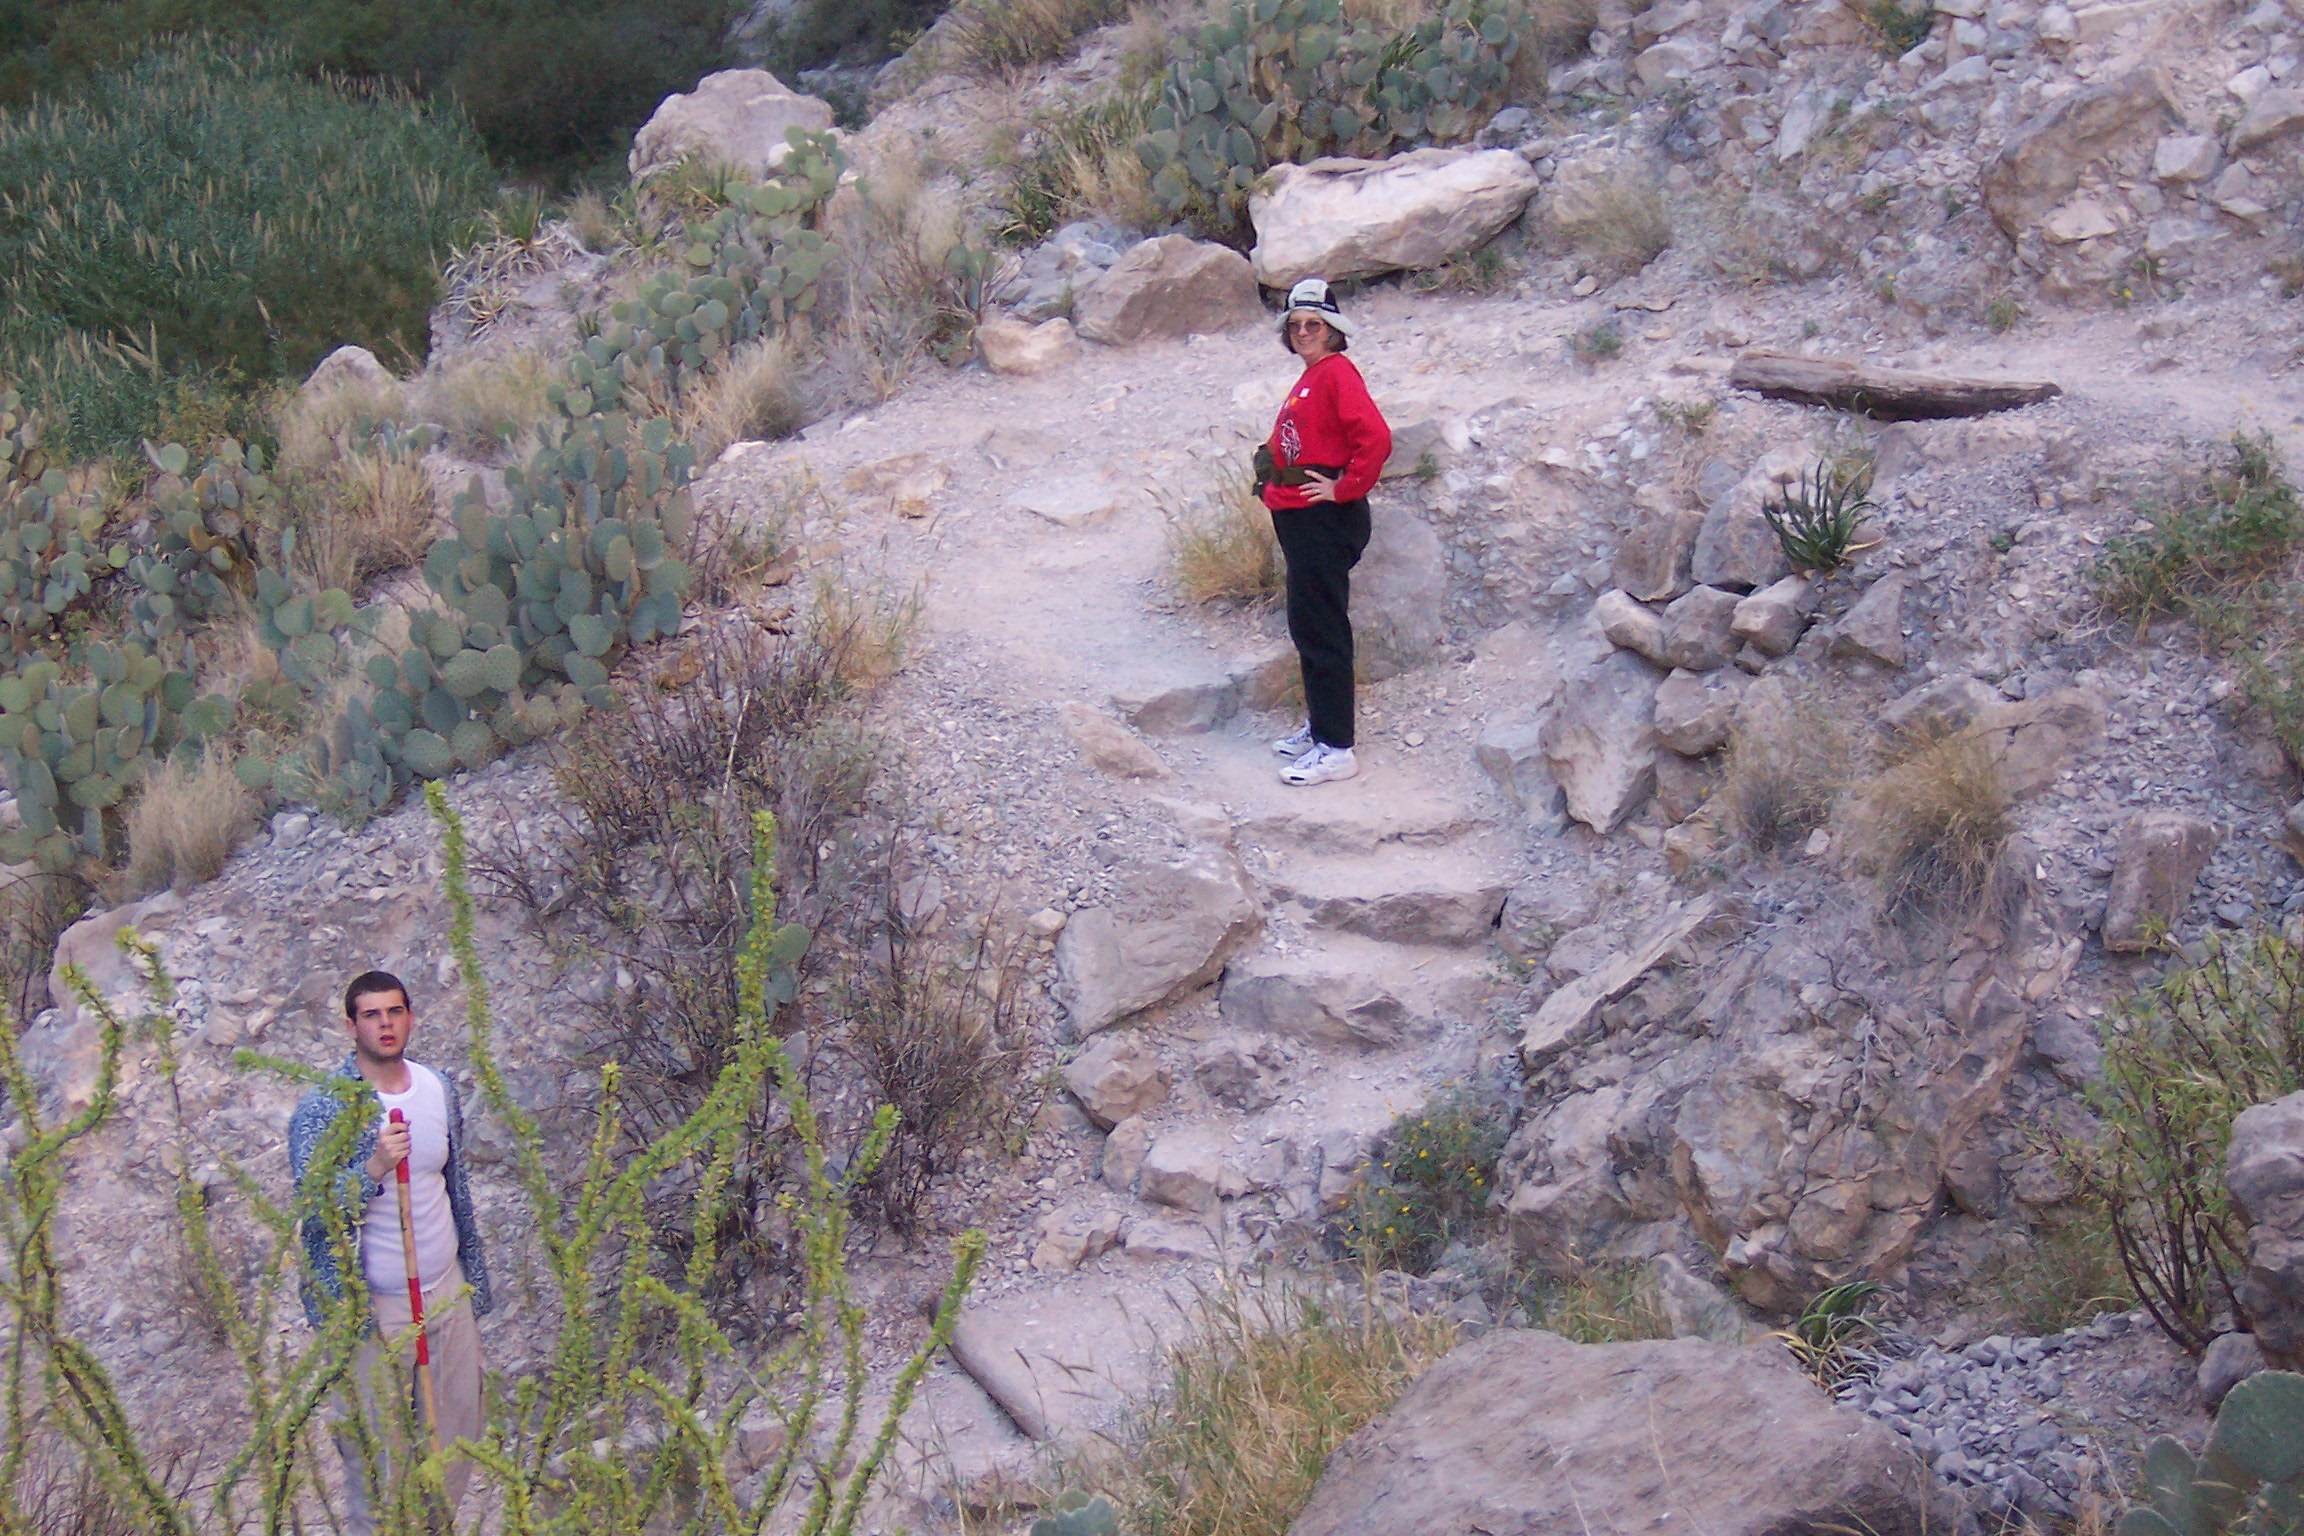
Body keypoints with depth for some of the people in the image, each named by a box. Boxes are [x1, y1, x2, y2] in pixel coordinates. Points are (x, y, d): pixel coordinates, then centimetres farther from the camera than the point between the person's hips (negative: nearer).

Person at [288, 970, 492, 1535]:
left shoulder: (439, 1090, 4)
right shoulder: (323, 1107, -13)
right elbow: (312, 1208, -19)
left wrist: (474, 1278, 16)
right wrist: (375, 1167, -33)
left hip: (447, 1294, 5)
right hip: (373, 1307, -5)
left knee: (459, 1433, 13)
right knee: (375, 1450, 3)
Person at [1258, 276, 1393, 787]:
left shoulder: (1337, 372, -14)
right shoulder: (1309, 377, 16)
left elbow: (1376, 439, -26)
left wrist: (1344, 489, -18)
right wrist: (1272, 466, 17)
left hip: (1326, 519, -10)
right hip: (1298, 518, 10)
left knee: (1321, 628, -9)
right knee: (1306, 625, 17)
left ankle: (1336, 748, -6)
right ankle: (1318, 724, 28)